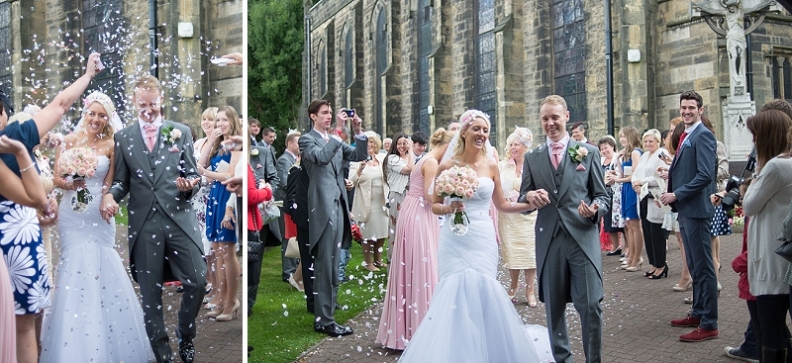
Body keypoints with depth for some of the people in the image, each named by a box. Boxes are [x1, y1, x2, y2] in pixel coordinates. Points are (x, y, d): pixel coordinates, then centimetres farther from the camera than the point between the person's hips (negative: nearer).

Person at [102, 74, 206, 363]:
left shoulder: (181, 132, 9)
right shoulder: (123, 137, 11)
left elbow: (192, 174, 9)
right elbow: (121, 180, 11)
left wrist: (189, 185, -13)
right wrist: (110, 195, -11)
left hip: (179, 219, 0)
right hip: (143, 224, 1)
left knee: (197, 282, -4)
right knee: (150, 293, 6)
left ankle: (185, 336, 24)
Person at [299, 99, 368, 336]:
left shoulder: (335, 141, 19)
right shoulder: (307, 140, -2)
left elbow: (360, 156, 14)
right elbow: (321, 156, -22)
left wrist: (359, 132, 3)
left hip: (338, 205, 8)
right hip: (323, 207, -8)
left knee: (332, 265, 12)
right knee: (324, 266, -5)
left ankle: (326, 311, 21)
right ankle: (325, 320, 0)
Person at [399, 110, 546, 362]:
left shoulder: (491, 165, 5)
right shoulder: (448, 166, -2)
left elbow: (502, 205, 13)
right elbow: (434, 205, 4)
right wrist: (448, 208, -17)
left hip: (483, 239, 2)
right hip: (455, 240, -2)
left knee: (481, 291, 0)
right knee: (457, 292, -4)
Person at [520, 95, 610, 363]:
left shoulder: (588, 152, 5)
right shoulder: (532, 158, 10)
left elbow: (602, 196, 6)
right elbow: (522, 201, 11)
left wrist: (595, 209, -16)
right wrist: (529, 196, -13)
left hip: (583, 238, -2)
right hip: (548, 241, 2)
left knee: (590, 306, -4)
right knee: (553, 308, 11)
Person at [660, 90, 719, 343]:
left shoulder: (703, 135, -12)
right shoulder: (685, 136, 16)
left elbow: (705, 175, -21)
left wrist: (676, 195, -17)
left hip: (696, 209, -10)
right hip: (684, 209, 10)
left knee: (703, 267, -4)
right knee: (694, 265, 18)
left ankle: (709, 325, 3)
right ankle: (698, 313, 29)